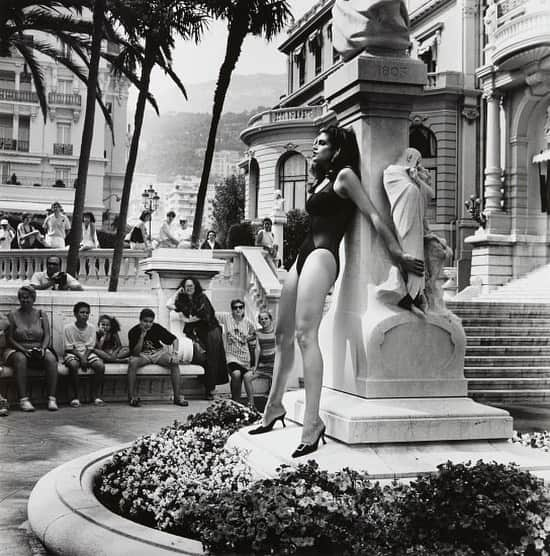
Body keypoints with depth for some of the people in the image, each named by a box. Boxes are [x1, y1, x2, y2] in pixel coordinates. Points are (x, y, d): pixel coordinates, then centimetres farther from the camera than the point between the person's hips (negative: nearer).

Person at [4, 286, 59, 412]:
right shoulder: (12, 315, 5)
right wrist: (23, 349, -17)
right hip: (17, 350, -2)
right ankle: (23, 399, -38)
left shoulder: (41, 315, 11)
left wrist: (42, 348, -16)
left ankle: (52, 398, -30)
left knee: (51, 359, -29)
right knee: (20, 359, -37)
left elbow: (47, 336, 4)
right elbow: (9, 338, -1)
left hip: (39, 351, 2)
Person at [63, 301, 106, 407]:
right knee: (73, 365, -37)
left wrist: (85, 358, -15)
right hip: (73, 354, -3)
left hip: (87, 354, 3)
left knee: (100, 366, -24)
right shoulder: (68, 328, -5)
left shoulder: (91, 328, 3)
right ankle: (76, 397, -25)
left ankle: (96, 395, -13)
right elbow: (69, 348, -6)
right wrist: (81, 358, -17)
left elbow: (90, 347, 2)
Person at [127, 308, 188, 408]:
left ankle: (177, 397, -24)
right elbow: (135, 353, -18)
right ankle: (132, 397, -29)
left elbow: (174, 339, -6)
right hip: (142, 355, -1)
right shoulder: (133, 332, -12)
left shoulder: (157, 328, -9)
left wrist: (175, 354, -22)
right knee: (132, 362, -36)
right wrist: (142, 336, -27)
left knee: (174, 363, -27)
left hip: (158, 353, 2)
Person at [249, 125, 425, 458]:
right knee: (283, 333, 13)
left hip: (322, 256, -9)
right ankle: (274, 408, 26)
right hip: (304, 256, 9)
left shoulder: (345, 175, -2)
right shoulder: (322, 181, 24)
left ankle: (313, 423, -27)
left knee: (306, 335, -22)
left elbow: (374, 215, -7)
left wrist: (399, 255, -10)